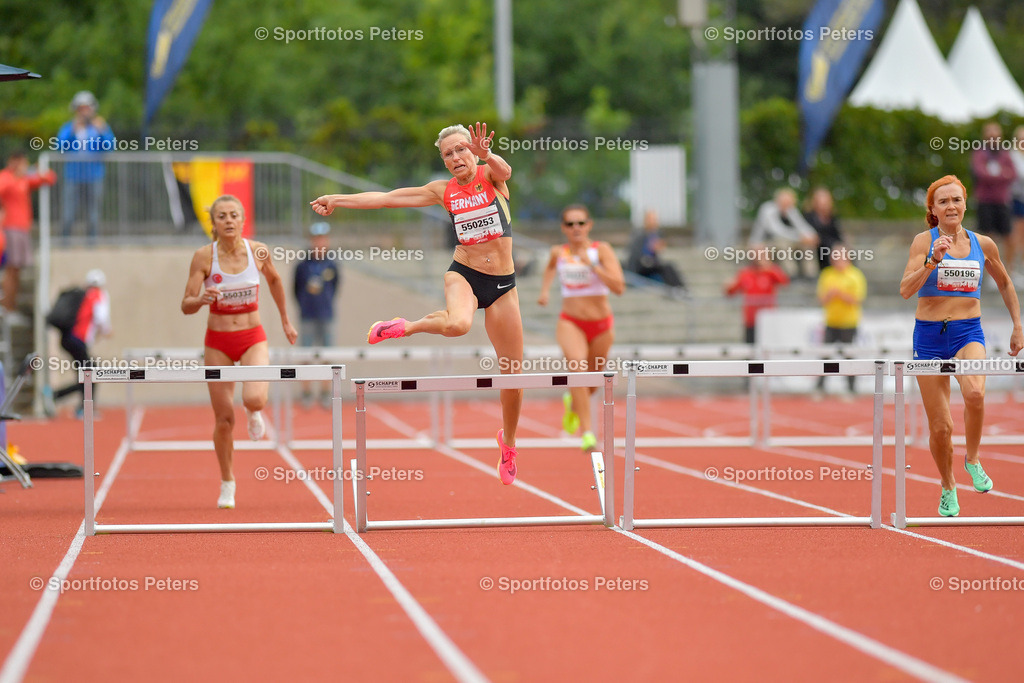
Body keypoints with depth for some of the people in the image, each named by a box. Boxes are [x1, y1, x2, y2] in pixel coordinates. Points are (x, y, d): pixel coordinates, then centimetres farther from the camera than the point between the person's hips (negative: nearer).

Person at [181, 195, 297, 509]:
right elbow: (186, 306, -11)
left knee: (254, 398, -27)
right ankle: (227, 484, 25)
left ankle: (255, 412, 14)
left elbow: (274, 280, 15)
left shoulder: (258, 251, -6)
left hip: (253, 338, 0)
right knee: (224, 419, 2)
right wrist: (202, 299, -33)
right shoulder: (204, 256, -11)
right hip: (218, 341, 0)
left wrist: (285, 321, 21)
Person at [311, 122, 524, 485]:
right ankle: (408, 327, -7)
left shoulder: (491, 176, -3)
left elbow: (505, 171, -29)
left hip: (502, 284, 0)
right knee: (457, 323, -39)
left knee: (512, 373, 4)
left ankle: (508, 442, 30)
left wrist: (487, 155, -51)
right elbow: (386, 198, 5)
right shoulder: (443, 191, 2)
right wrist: (338, 200, 2)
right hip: (464, 274, 0)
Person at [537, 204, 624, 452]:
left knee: (593, 381, 14)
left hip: (601, 324, 0)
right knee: (578, 366, -28)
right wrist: (544, 290, 12)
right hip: (570, 322, 0)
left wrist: (591, 264, -28)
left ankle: (573, 403, 52)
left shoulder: (602, 250, -9)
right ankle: (587, 431, -29)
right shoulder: (559, 252, 0)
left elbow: (618, 287, -22)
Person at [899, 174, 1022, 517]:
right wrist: (934, 259, -27)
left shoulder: (983, 244, 4)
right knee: (940, 427, 2)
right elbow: (906, 290, -16)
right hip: (929, 335, -1)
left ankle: (973, 459, -6)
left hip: (968, 333, 1)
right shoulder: (924, 241, -4)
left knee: (974, 393, -32)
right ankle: (948, 488, 28)